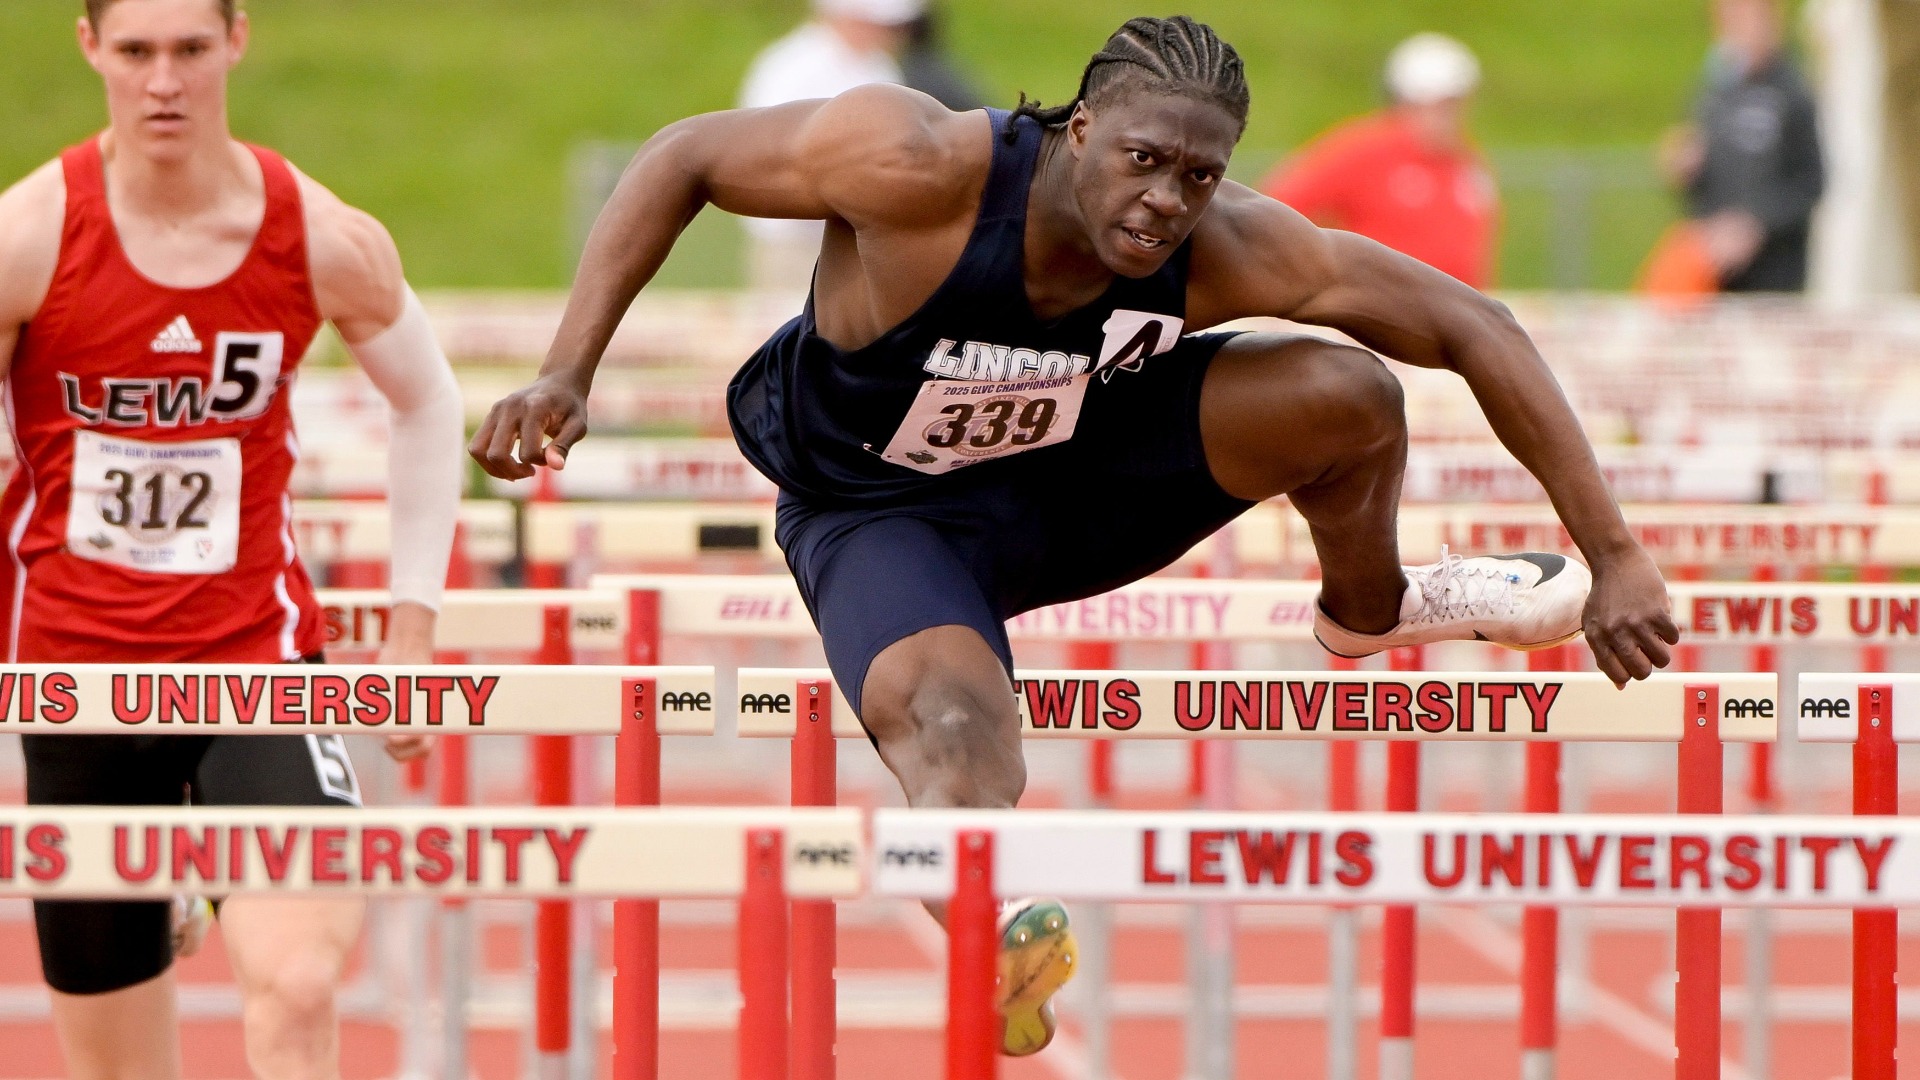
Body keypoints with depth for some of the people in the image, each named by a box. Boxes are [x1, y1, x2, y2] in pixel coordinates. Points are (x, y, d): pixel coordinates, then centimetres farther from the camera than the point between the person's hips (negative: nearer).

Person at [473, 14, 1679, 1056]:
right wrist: (568, 375, -28)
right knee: (958, 729, -35)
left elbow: (1473, 327, -18)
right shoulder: (920, 169, -34)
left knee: (1347, 396, -12)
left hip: (1074, 467, 3)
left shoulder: (1229, 253, -25)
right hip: (885, 510, -3)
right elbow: (685, 158, -21)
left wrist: (1613, 558, -19)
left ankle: (1372, 611, 16)